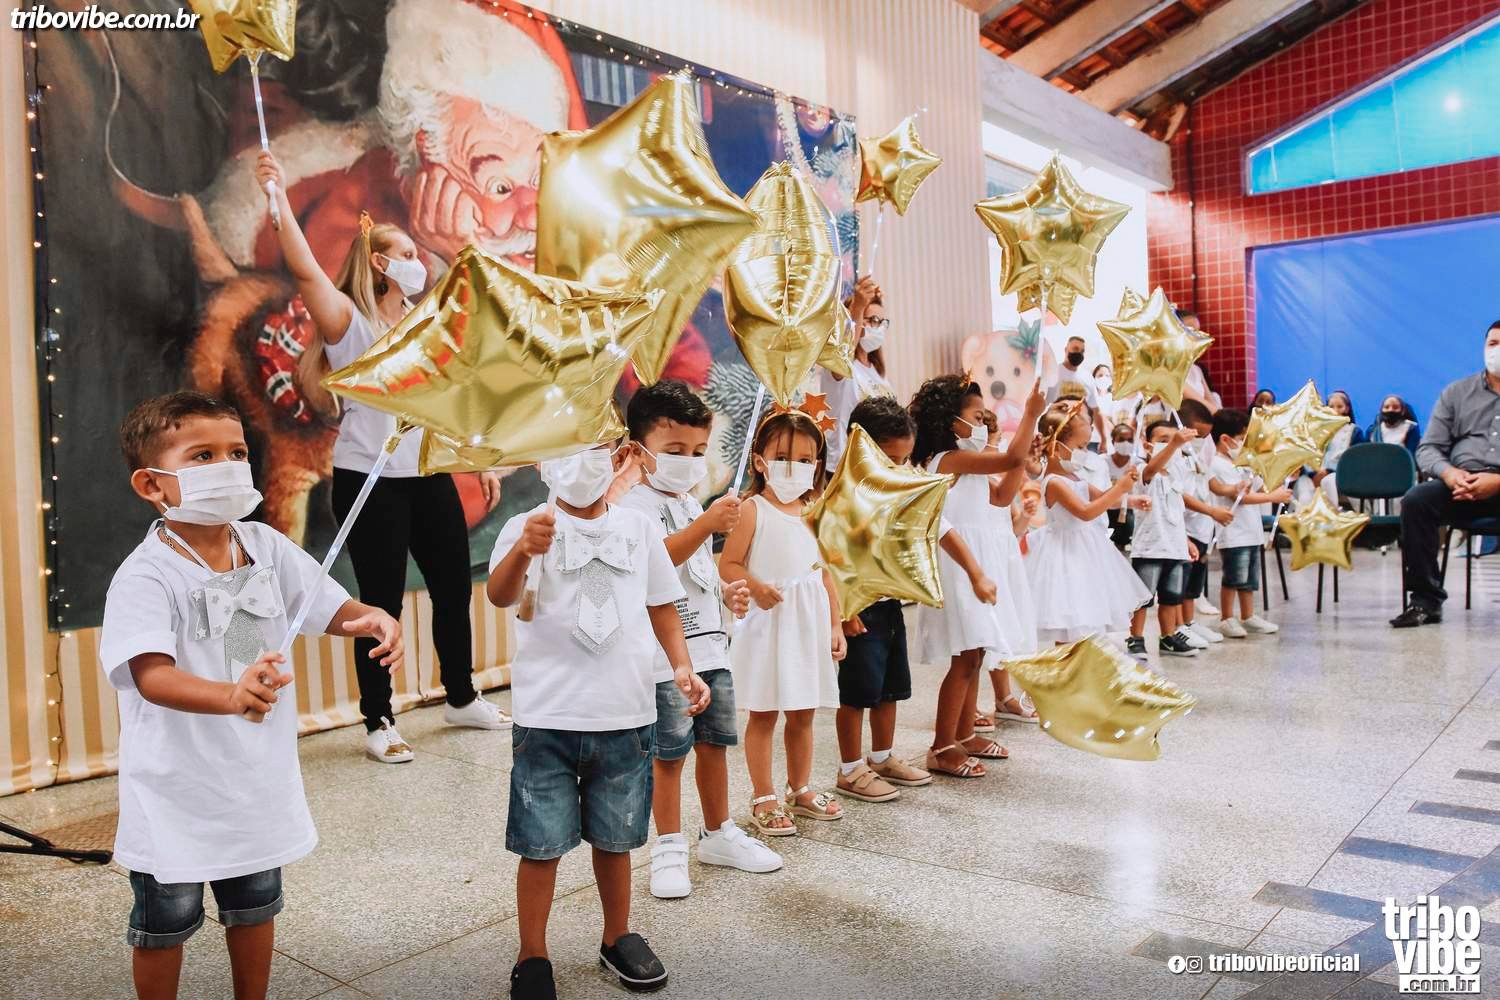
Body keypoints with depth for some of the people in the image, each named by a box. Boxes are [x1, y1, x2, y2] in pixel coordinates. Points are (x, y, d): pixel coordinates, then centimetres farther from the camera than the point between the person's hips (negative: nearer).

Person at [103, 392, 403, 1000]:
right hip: (175, 788, -5)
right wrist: (231, 695, -54)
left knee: (256, 906, 22)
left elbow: (331, 609, 3)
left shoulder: (267, 548, -5)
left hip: (257, 777, 5)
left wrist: (376, 621, -20)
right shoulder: (146, 576, -23)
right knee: (165, 923, 15)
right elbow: (152, 676, -35)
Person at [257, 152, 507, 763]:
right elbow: (304, 269, -21)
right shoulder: (351, 322, -5)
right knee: (382, 601, 0)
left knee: (454, 587, 13)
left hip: (430, 475, 6)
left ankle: (462, 699, 31)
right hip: (370, 480, -6)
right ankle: (378, 723, 15)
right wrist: (278, 197, -26)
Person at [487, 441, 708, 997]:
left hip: (626, 718, 3)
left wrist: (681, 665, -1)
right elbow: (499, 596, -26)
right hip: (547, 718, -3)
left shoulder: (641, 528, 4)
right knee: (541, 846, 5)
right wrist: (522, 551, -47)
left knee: (615, 839, 17)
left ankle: (617, 940, 37)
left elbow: (662, 605, 14)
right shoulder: (528, 528, -8)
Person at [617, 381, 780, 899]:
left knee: (714, 743, 15)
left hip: (710, 646, 8)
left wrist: (726, 591, 9)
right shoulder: (638, 505, -11)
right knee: (668, 754, 0)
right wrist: (708, 523, -36)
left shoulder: (693, 505, 17)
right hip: (665, 655, -8)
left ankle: (718, 833, 31)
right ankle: (670, 848, 15)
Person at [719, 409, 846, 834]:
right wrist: (756, 587, -27)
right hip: (768, 624, -5)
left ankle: (800, 790, 31)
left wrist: (835, 624, 9)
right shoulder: (752, 510, -7)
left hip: (809, 624, 5)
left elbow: (825, 574, 13)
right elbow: (728, 565, -10)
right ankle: (763, 800, 15)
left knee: (803, 714, 15)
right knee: (764, 714, 3)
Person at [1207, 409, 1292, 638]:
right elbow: (1241, 496, -19)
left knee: (1249, 578, 15)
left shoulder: (1239, 463, 17)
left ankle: (1248, 617, 24)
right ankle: (1226, 619, 7)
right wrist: (1273, 497, -14)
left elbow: (1259, 488, 21)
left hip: (1251, 531, 9)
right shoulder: (1218, 466, -14)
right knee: (1233, 578, -2)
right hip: (1233, 534, -9)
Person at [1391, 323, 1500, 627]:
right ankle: (1426, 600, -21)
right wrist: (1448, 473, -14)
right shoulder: (1457, 392, 15)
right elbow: (1428, 449, 9)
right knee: (1415, 499, -27)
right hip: (1461, 485, 2)